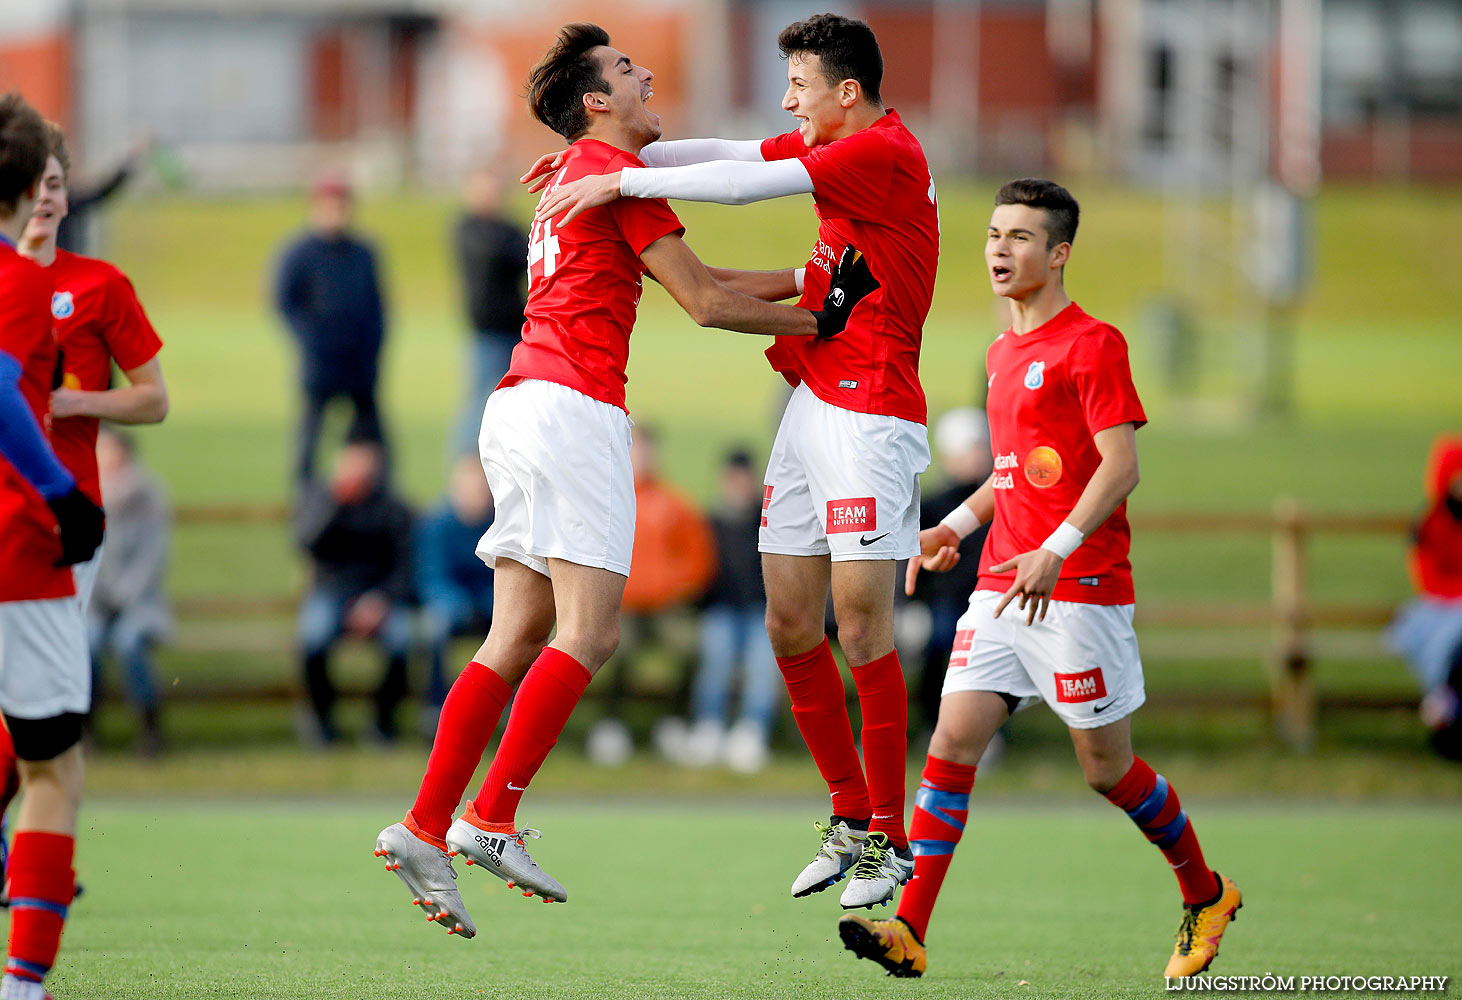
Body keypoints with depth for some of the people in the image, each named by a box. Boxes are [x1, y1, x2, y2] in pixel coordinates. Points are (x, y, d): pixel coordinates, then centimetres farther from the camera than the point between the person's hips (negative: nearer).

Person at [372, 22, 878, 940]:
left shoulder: (582, 177, 26)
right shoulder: (614, 169, -4)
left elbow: (704, 285, 27)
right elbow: (705, 303, -5)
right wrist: (820, 321, 4)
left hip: (519, 408, 10)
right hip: (573, 407, -10)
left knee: (517, 639, 6)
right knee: (590, 631, -11)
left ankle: (425, 829, 0)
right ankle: (491, 820, -17)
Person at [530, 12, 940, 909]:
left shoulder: (886, 153, -14)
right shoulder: (832, 147, 15)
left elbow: (748, 183, -18)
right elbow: (732, 156, 19)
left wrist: (620, 181, -13)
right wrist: (609, 161, 10)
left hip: (869, 413, -9)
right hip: (811, 403, 9)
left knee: (861, 626, -8)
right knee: (791, 625, 7)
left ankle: (891, 840, -1)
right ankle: (850, 815, 17)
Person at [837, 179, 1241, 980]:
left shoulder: (1093, 345, -9)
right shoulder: (1003, 353, 16)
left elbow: (1120, 466, -16)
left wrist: (1055, 552, -26)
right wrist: (956, 526, 13)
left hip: (1080, 588, -7)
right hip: (1001, 584, 7)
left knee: (1107, 766, 2)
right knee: (952, 741, -7)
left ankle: (1206, 897, 25)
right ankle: (909, 931, -13)